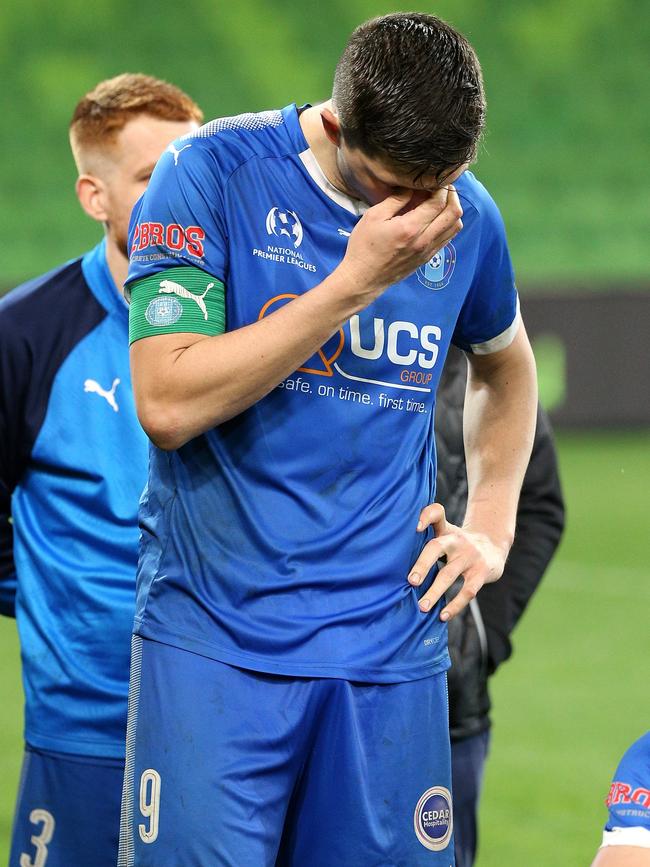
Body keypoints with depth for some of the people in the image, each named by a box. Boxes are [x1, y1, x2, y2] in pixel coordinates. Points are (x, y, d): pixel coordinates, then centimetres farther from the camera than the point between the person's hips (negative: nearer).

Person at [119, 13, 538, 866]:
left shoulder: (466, 216, 6)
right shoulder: (214, 171, -8)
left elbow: (506, 364, 28)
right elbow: (168, 404, -17)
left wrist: (490, 525, 15)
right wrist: (357, 281, -18)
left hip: (392, 641, 4)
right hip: (213, 638, -4)